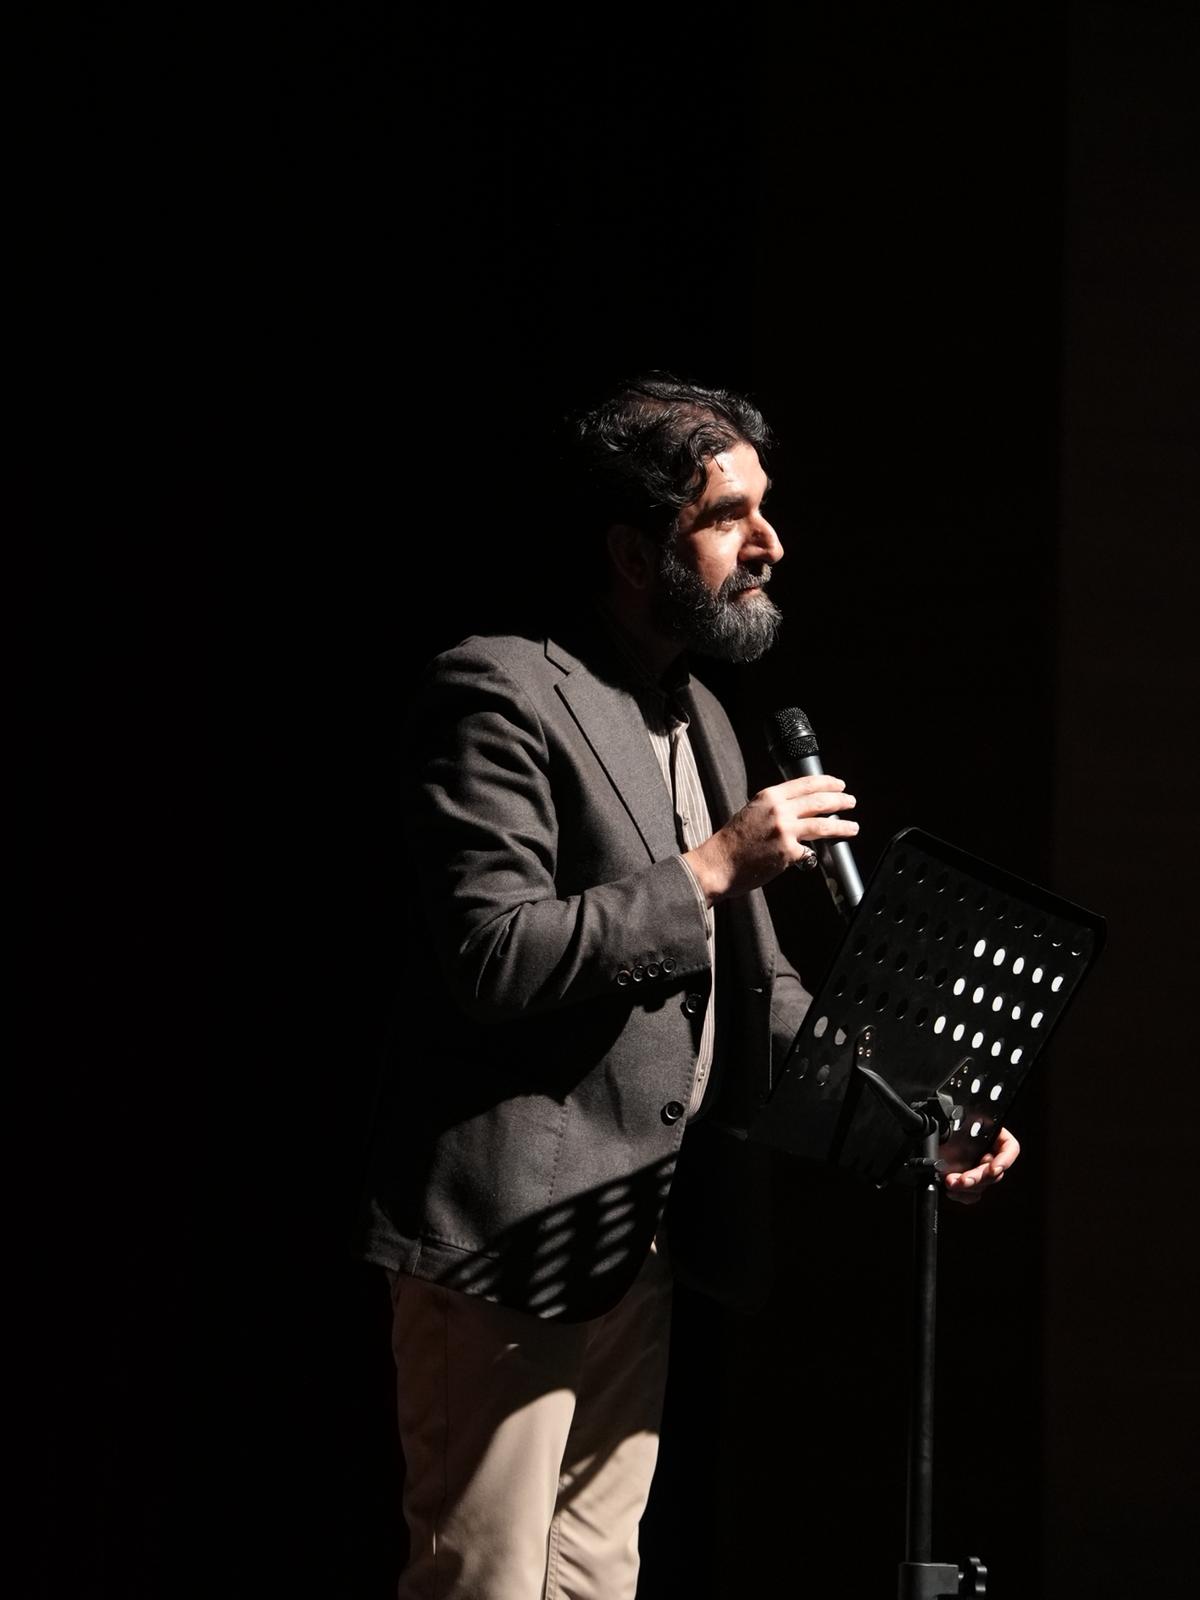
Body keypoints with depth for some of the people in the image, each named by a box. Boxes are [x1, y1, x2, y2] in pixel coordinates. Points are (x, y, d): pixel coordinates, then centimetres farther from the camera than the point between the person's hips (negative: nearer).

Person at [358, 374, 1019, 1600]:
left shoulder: (699, 718, 16)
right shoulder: (500, 694, -12)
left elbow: (754, 988, 20)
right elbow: (491, 963, -22)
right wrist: (711, 867, -18)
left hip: (636, 1242, 9)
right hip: (510, 1235, -9)